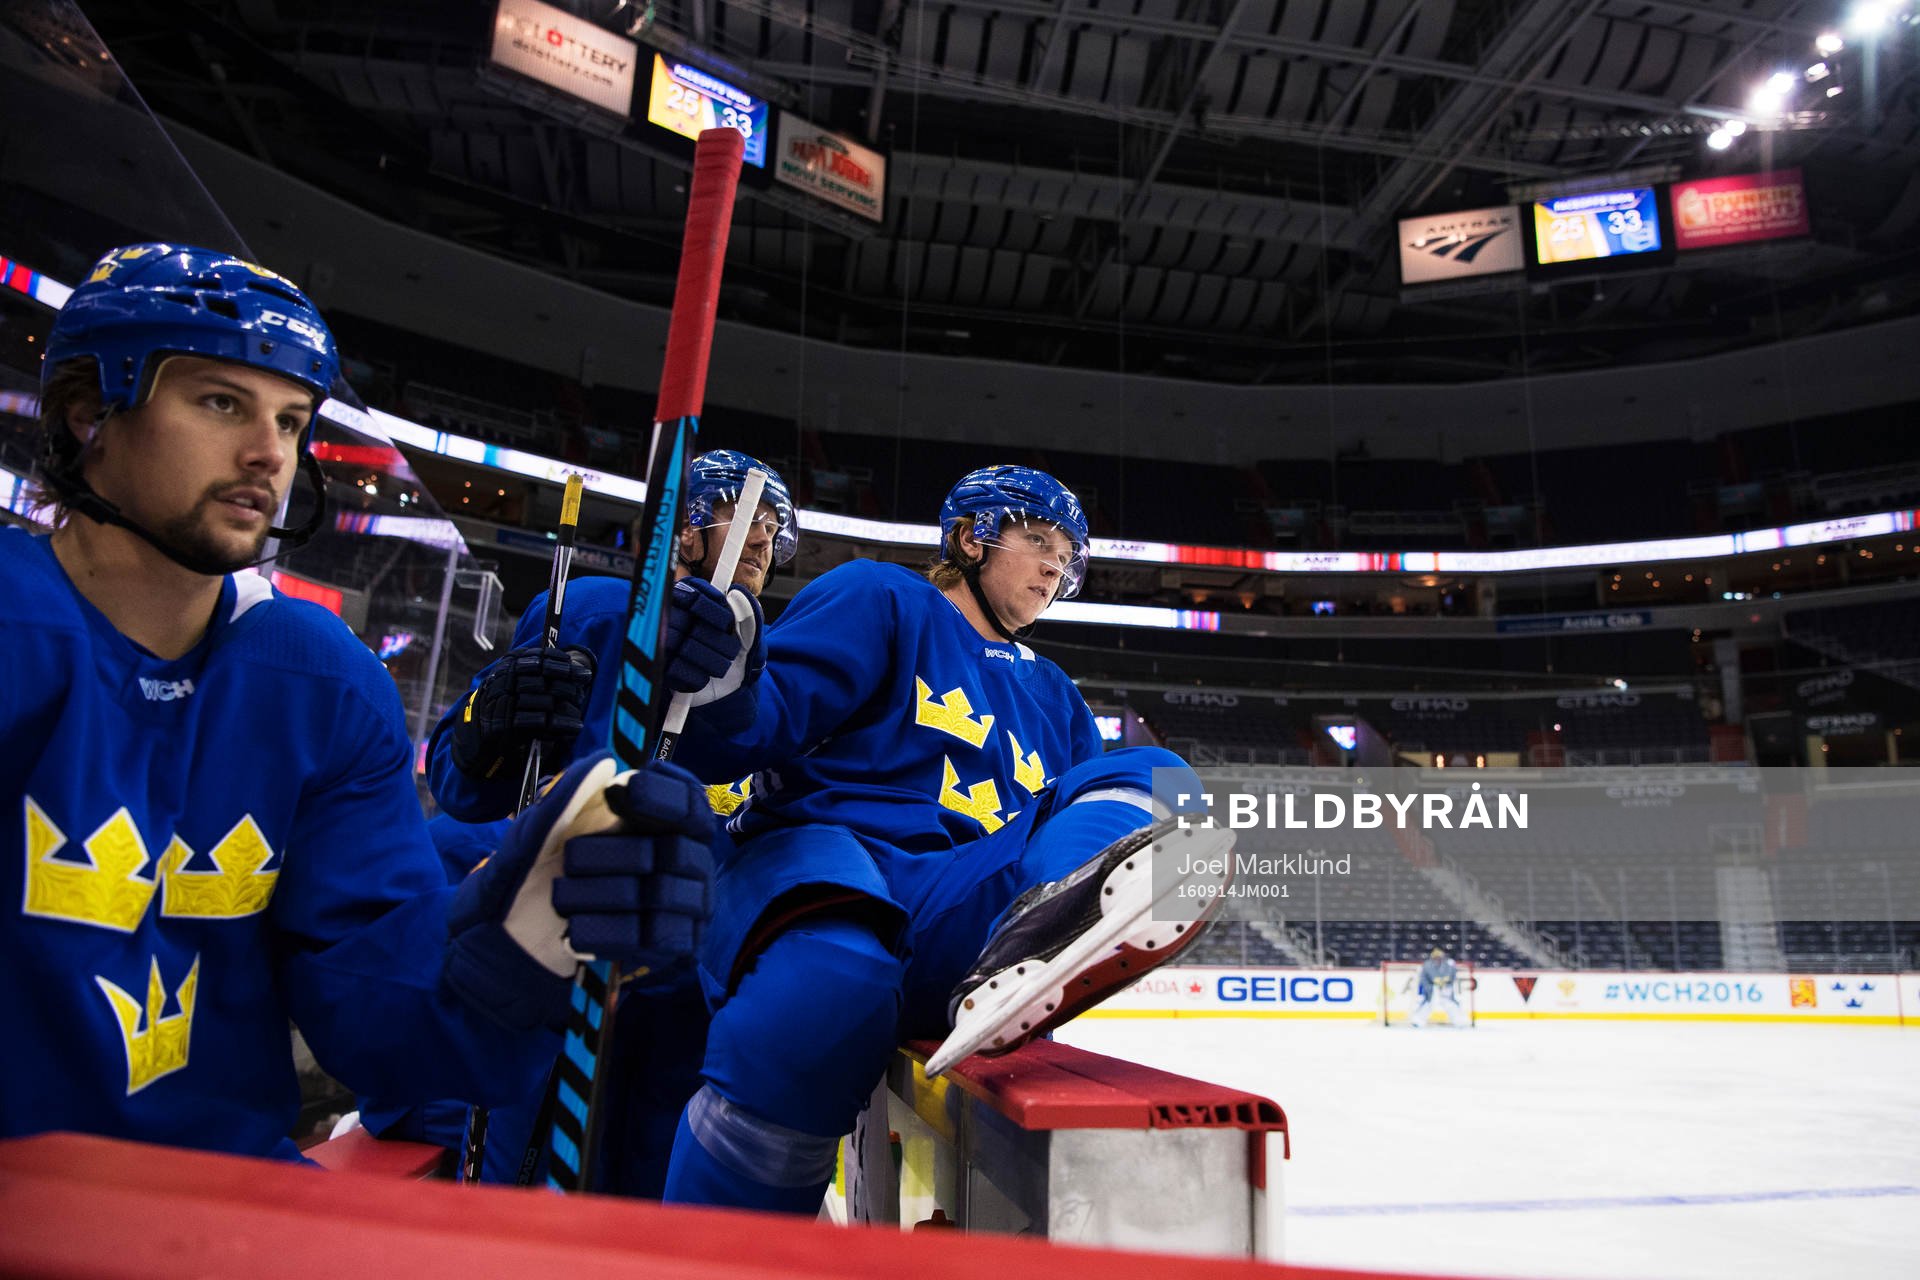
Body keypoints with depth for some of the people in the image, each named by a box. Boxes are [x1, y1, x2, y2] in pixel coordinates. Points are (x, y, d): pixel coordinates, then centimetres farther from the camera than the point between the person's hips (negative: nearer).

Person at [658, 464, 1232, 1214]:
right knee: (831, 987, -41)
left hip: (958, 920, 5)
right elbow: (758, 723, -2)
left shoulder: (1052, 697, 31)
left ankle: (1036, 952, -42)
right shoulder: (879, 601, 12)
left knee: (1152, 773, -11)